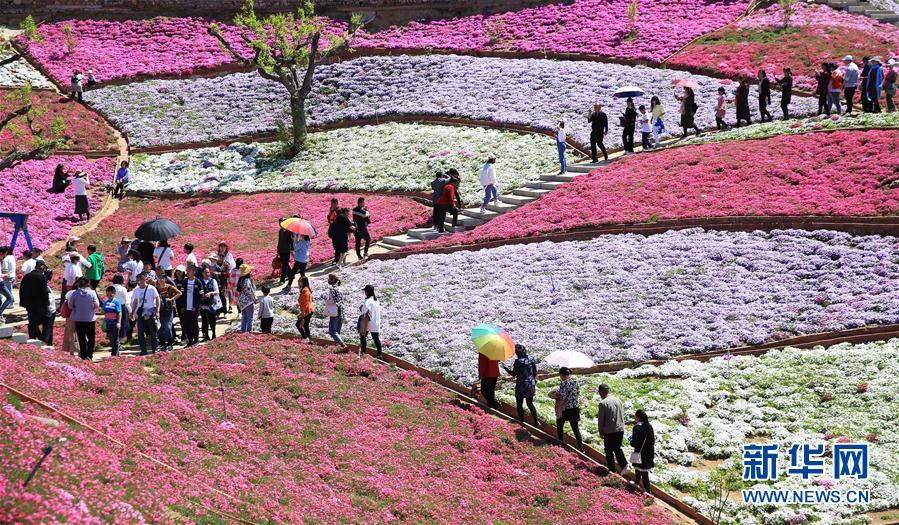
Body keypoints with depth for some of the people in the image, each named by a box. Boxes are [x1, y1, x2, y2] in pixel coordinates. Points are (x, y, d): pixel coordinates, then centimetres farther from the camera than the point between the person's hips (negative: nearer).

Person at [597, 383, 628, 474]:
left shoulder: (603, 403, -15)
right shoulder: (617, 400, 3)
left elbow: (601, 420, -11)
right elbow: (622, 414, 12)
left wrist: (601, 432, 2)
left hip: (609, 431, -5)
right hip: (620, 429, 5)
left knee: (609, 451, 11)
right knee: (617, 448, 21)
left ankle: (612, 470, 17)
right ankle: (623, 464, 3)